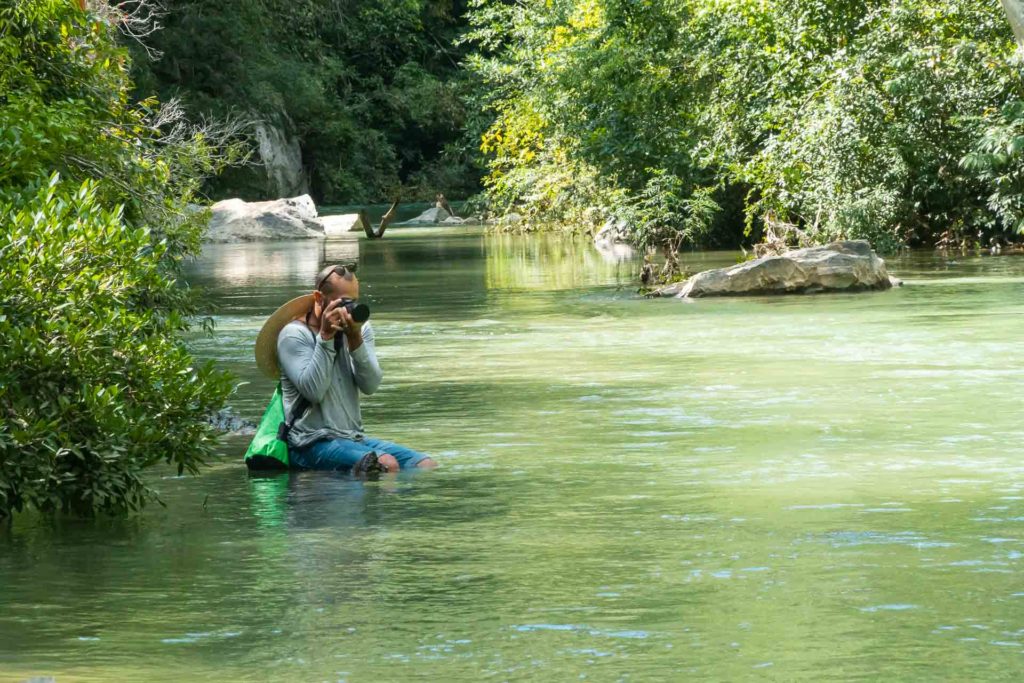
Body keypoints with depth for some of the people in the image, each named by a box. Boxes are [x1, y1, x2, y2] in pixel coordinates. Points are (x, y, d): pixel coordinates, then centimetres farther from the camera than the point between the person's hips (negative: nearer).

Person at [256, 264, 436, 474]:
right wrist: (326, 337, -17)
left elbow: (370, 386, -2)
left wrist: (355, 339, -13)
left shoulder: (361, 329, 12)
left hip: (354, 438, 7)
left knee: (428, 467, -8)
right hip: (313, 443, -7)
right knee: (387, 464, -32)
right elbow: (314, 391, -17)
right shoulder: (294, 334, -4)